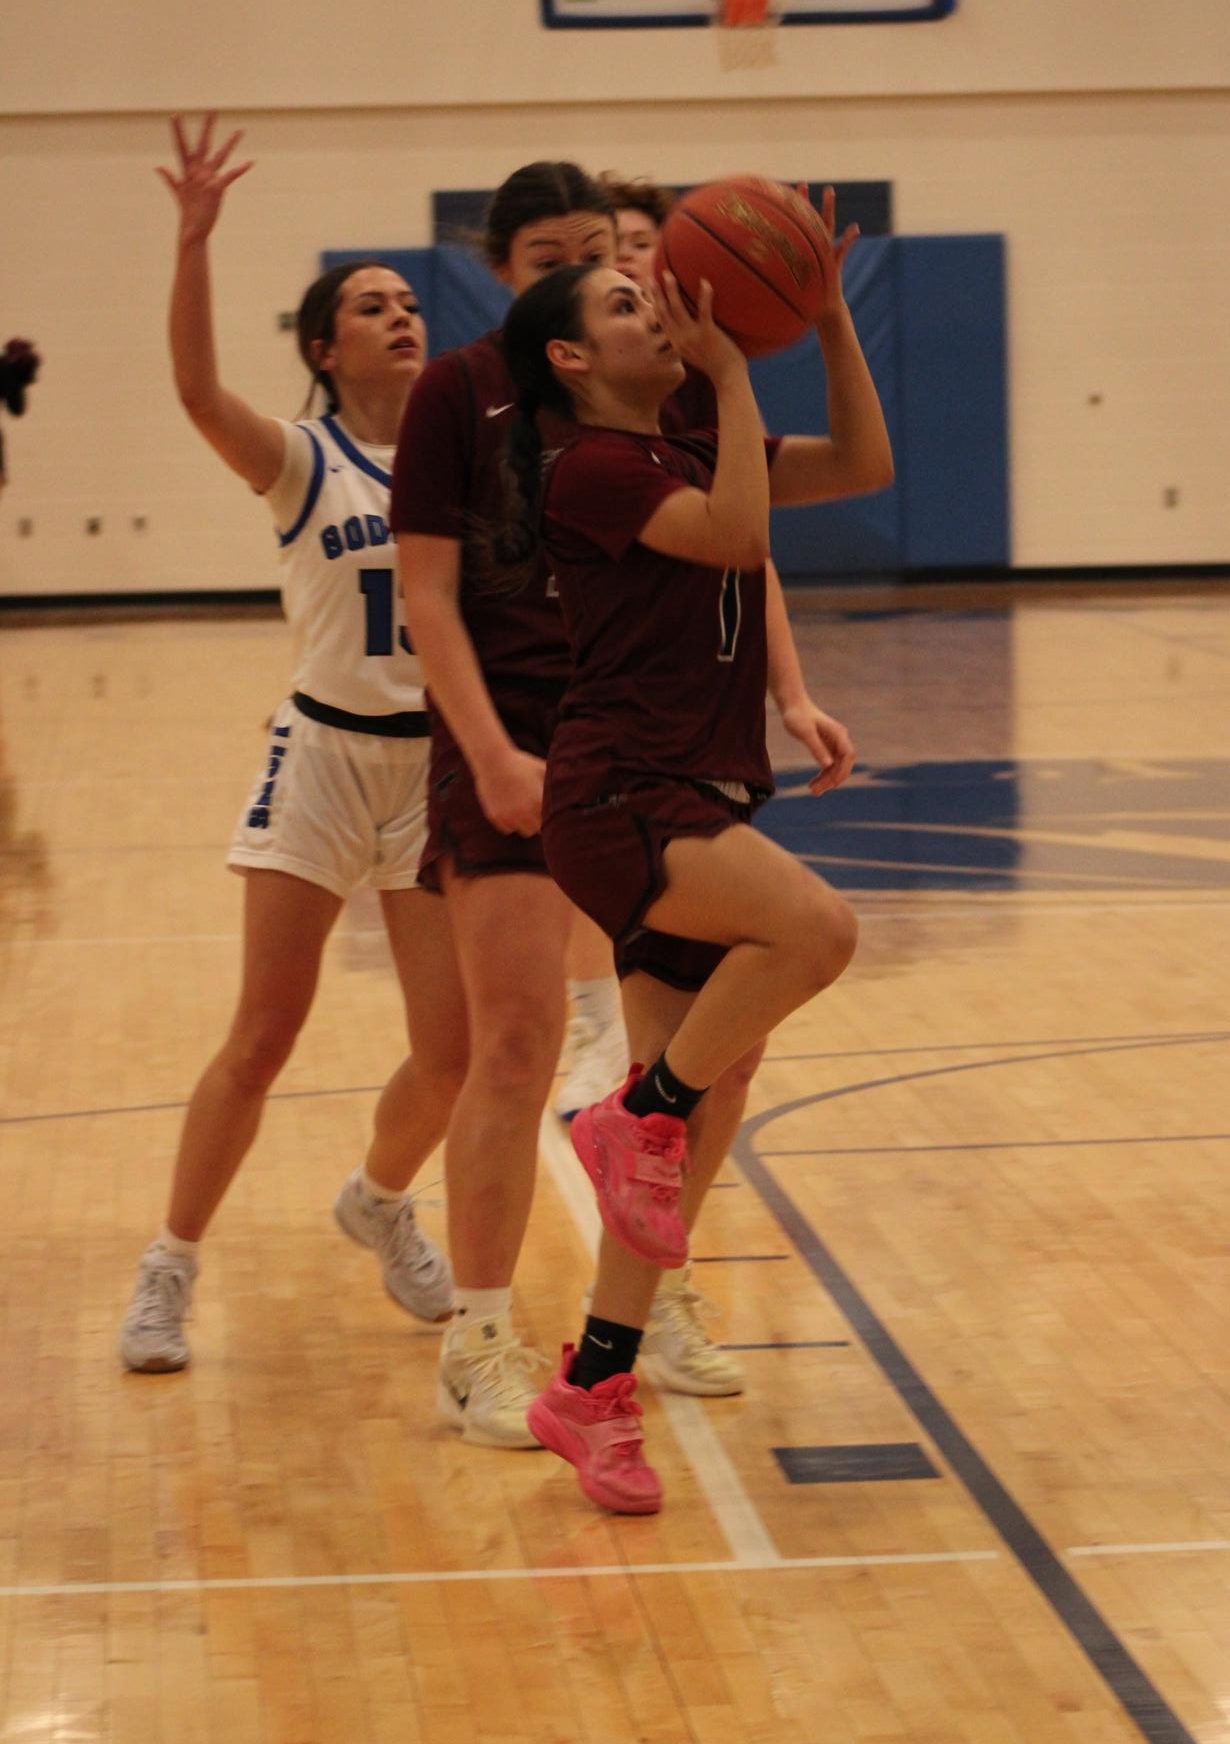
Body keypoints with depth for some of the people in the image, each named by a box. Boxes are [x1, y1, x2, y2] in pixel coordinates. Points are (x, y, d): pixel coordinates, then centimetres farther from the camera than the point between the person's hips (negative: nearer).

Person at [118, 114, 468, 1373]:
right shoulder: (300, 463, -8)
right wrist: (193, 241, -38)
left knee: (451, 1051, 1)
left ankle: (380, 1200, 32)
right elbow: (196, 389, -25)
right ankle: (168, 1270, 11)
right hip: (323, 758, -3)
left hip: (440, 765, 3)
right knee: (262, 1036, -3)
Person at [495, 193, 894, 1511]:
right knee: (815, 927, -33)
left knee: (683, 1125, 5)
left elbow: (863, 464, 18)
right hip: (617, 799, -9)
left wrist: (828, 315, 10)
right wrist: (731, 373, -12)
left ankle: (590, 1394, 11)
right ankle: (642, 1117, -13)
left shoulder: (691, 456, 19)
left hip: (696, 807, 9)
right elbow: (739, 535, -18)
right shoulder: (592, 468, -7)